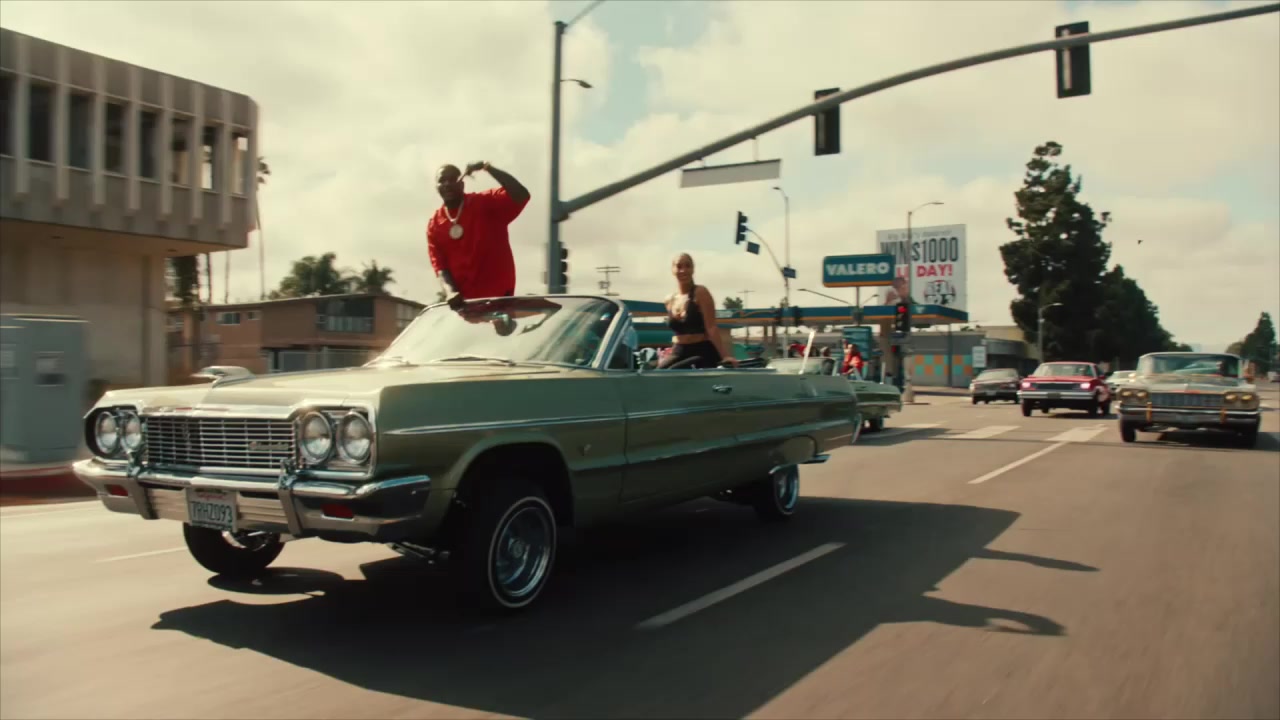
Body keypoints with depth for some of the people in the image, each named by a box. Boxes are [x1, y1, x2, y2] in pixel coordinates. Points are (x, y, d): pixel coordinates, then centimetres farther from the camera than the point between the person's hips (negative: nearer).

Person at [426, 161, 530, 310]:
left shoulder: (486, 204, -2)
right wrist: (450, 291, -21)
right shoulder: (434, 225, 8)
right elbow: (440, 266, 0)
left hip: (497, 296, -4)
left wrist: (487, 168, -20)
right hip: (461, 301, 4)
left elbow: (521, 195, -19)